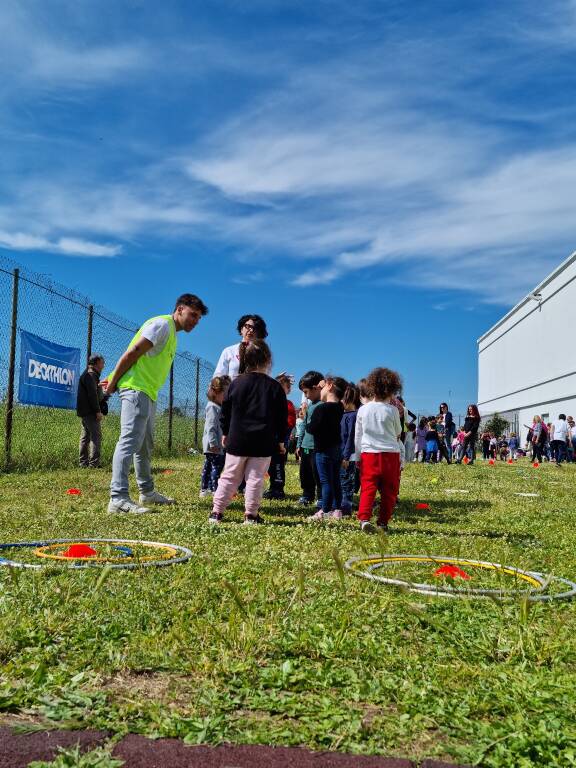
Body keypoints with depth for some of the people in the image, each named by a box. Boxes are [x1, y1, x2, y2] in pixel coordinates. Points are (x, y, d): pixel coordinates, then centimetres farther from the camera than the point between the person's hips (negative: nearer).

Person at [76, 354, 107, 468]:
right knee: (96, 436, -12)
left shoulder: (91, 375, 22)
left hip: (85, 412, 11)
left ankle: (83, 463, 16)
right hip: (90, 412, -11)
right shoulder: (91, 375, -12)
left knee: (85, 437, 12)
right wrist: (98, 411, -20)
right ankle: (93, 464, -16)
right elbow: (92, 394, -19)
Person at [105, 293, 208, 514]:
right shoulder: (162, 324, -9)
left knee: (145, 445, 17)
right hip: (136, 389, -11)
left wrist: (115, 380, 10)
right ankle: (118, 499, -19)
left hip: (148, 393, 11)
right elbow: (132, 353, -15)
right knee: (130, 441, -16)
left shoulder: (171, 333, 22)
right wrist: (114, 383, -12)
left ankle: (147, 492, 28)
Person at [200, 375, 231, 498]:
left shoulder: (219, 407, 17)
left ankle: (204, 489, 20)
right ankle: (215, 489, -9)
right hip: (213, 445, -11)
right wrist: (213, 443, -25)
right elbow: (211, 427, -22)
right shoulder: (212, 407, -15)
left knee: (208, 466, 13)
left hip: (216, 444, 11)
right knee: (217, 465, -10)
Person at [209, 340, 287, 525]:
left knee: (229, 477, 9)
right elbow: (282, 417, 1)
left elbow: (225, 411, 7)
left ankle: (216, 512, 10)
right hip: (263, 442, -1)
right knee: (255, 478, 4)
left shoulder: (237, 382, 1)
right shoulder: (275, 386, -2)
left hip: (237, 440, 2)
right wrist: (280, 440, 10)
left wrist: (225, 433, 19)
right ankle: (251, 514, 5)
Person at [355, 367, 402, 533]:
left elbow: (357, 436, 8)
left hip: (368, 454, 1)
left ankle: (364, 518, -18)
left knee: (368, 488, -1)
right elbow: (398, 433, 11)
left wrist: (358, 456, 17)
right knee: (389, 491, 9)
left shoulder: (362, 410, 2)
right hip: (390, 454, -1)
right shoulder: (392, 410, -4)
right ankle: (383, 522, 13)